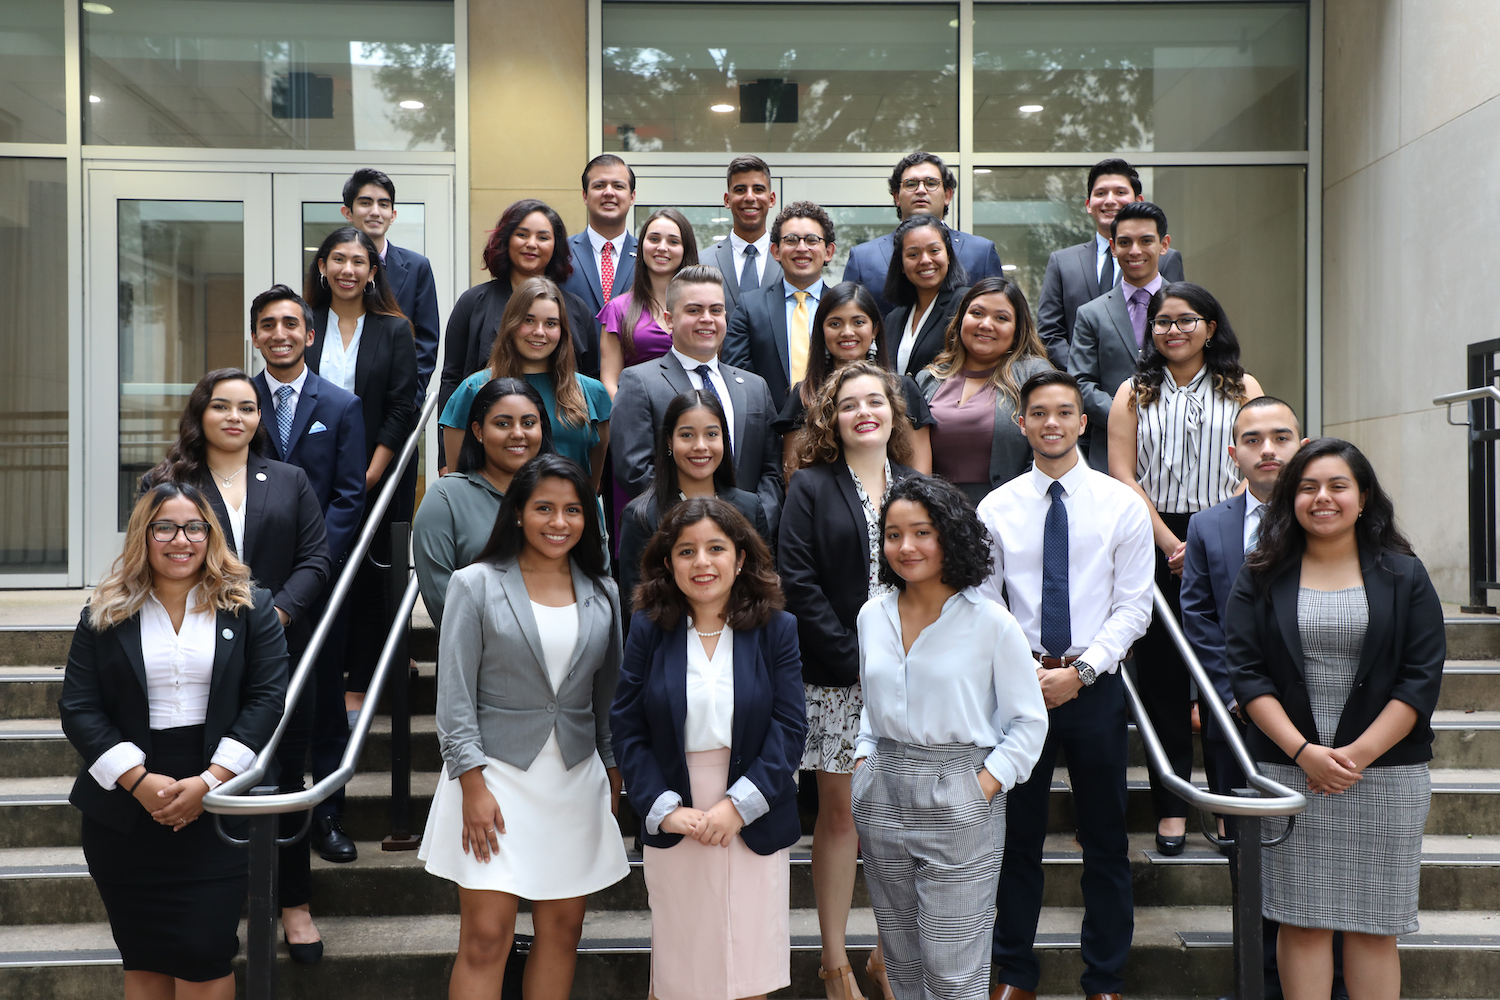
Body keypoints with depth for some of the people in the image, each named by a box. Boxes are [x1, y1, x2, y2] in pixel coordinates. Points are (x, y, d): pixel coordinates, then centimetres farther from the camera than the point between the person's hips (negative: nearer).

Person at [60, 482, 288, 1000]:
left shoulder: (250, 608, 3)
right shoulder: (104, 614, 6)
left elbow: (267, 698, -4)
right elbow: (78, 708, 0)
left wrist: (209, 783, -13)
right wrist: (140, 781, -12)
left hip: (217, 808, -2)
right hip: (124, 809, 2)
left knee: (204, 956, -4)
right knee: (142, 957, 10)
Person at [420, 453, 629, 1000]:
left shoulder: (603, 594, 8)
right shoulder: (476, 584, -2)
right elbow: (454, 694, -6)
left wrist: (614, 772, 9)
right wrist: (473, 785, -12)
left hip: (576, 777, 4)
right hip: (497, 773, -3)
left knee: (562, 929, 8)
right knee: (486, 937, -3)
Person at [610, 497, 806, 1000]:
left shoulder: (776, 628, -2)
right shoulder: (649, 629, -1)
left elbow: (789, 727, -5)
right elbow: (626, 727, -2)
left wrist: (739, 805, -14)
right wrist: (665, 808, -11)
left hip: (754, 824, 0)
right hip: (672, 826, 0)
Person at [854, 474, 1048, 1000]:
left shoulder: (991, 622, -9)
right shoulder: (872, 616, 7)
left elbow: (1029, 721, -3)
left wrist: (987, 785, -11)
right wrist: (863, 762, 8)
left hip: (958, 804, -5)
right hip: (882, 794, 5)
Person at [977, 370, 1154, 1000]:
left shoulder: (1122, 505, 0)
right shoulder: (995, 509, 3)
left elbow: (1132, 606, -3)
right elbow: (983, 605, 4)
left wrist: (1080, 671, -13)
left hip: (1094, 684, 0)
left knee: (1105, 839, 9)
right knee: (1017, 835, 9)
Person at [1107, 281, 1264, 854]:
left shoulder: (1242, 389, 9)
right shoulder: (1134, 393, 10)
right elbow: (1123, 476, 2)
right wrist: (1170, 543, -8)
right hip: (1154, 543, 1)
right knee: (1162, 673, 1)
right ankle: (1171, 806, 9)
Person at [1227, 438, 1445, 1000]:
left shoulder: (1404, 576, 6)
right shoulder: (1261, 579, 5)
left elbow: (1422, 678, -1)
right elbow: (1245, 673, -1)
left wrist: (1359, 753, -11)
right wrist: (1304, 751, -13)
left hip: (1386, 775, 0)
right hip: (1290, 771, 0)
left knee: (1374, 925, 5)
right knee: (1302, 921, 3)